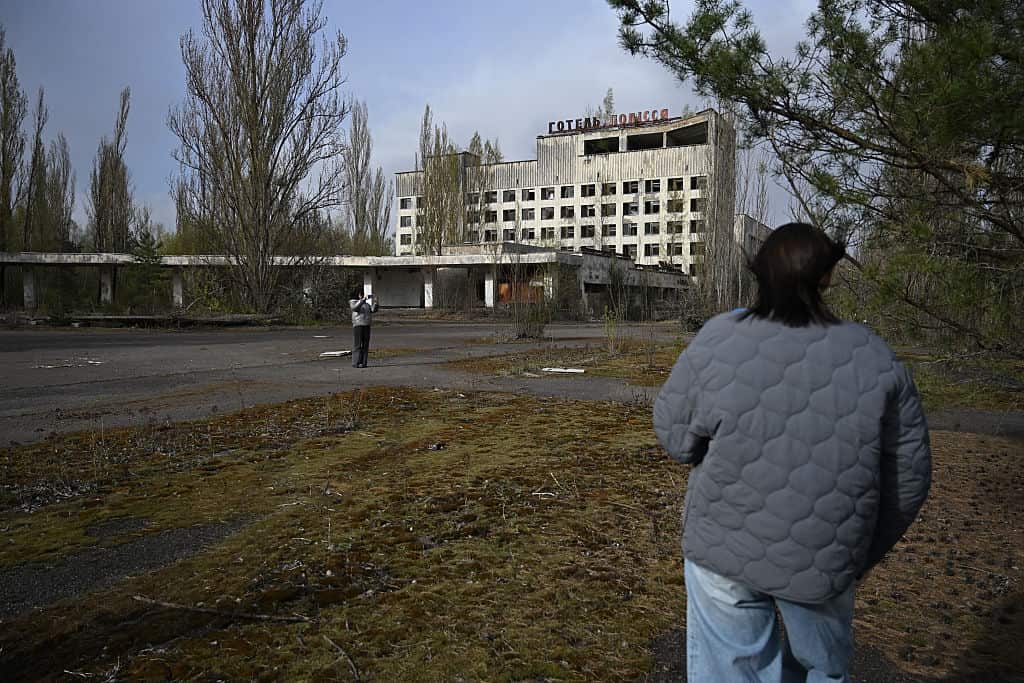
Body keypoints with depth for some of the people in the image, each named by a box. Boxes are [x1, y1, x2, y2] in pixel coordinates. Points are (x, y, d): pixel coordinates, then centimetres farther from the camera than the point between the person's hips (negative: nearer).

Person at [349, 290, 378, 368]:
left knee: (365, 344, 3)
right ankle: (356, 363, -7)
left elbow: (373, 310, 7)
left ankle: (363, 362, 6)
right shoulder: (353, 302, 2)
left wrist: (375, 303, -11)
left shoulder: (367, 302, 17)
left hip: (367, 325, 5)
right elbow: (355, 307, -20)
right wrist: (363, 299, -26)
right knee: (357, 344, -7)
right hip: (357, 324, -5)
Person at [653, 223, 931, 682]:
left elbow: (673, 435, -7)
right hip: (824, 561, 2)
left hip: (724, 550, -1)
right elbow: (908, 475, 1)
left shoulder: (717, 340, -13)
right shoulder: (874, 360, -7)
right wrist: (864, 554, 15)